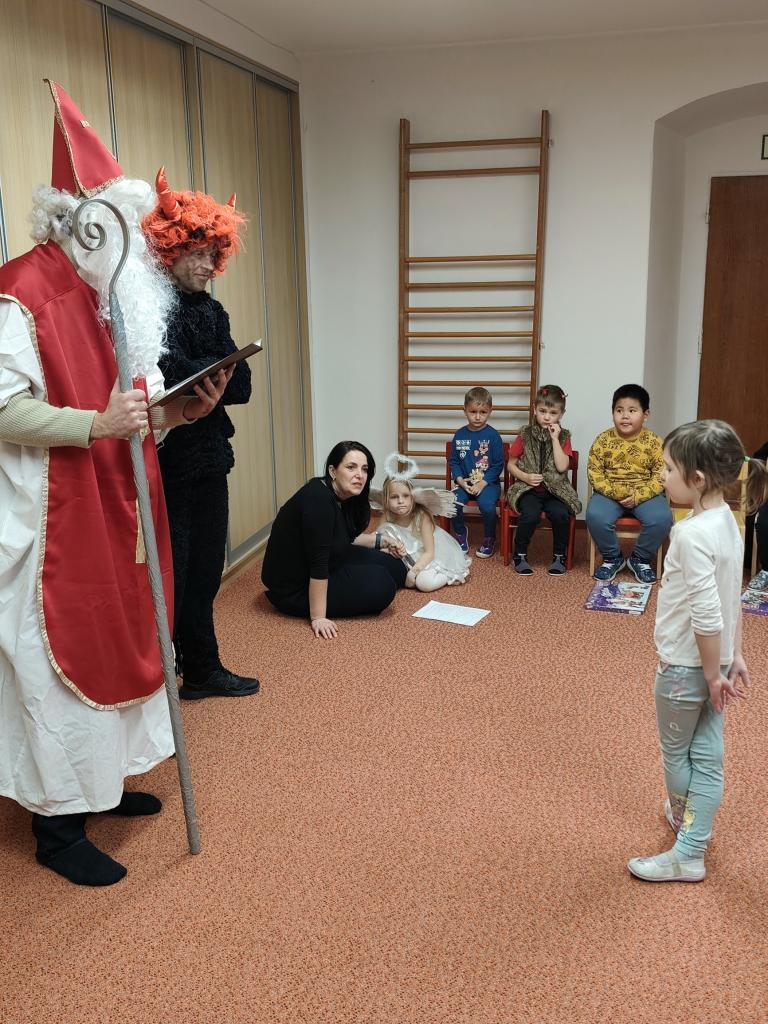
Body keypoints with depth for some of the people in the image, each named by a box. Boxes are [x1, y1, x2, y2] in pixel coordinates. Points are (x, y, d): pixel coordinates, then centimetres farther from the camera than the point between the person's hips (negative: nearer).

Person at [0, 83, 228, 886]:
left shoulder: (111, 292, 13)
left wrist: (176, 410, -2)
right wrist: (99, 424, -29)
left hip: (115, 511, 9)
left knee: (115, 640, 17)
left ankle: (101, 778, 36)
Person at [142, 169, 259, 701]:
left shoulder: (211, 311, 12)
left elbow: (241, 385, 0)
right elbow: (166, 378, -23)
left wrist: (196, 381, -15)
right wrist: (216, 377, -16)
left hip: (208, 456, 7)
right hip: (165, 461, -7)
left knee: (204, 570, 15)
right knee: (170, 572, -2)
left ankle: (203, 670, 29)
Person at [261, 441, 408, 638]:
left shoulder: (341, 497, -1)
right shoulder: (319, 499, -29)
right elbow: (318, 564, -29)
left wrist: (381, 540, 13)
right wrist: (317, 618, -28)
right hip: (293, 588, -9)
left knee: (391, 565, 8)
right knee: (381, 585, -13)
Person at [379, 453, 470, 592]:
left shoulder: (422, 517, -22)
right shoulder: (388, 524, -11)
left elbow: (429, 553, -22)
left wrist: (413, 572, -33)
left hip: (436, 556, -7)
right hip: (413, 559, 7)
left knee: (424, 582, -29)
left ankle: (449, 576, -1)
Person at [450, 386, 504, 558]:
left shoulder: (493, 436, -5)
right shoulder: (459, 435, 5)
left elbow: (498, 465, -5)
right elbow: (454, 461, 10)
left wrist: (482, 483, -14)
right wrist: (460, 480, -6)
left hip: (488, 482, -3)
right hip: (464, 482, 3)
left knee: (487, 505, -31)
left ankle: (489, 539, -2)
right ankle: (461, 535, 4)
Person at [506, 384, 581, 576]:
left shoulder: (563, 436, 5)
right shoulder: (525, 435, 4)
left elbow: (562, 467, -9)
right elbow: (511, 464, 8)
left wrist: (555, 439, -11)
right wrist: (525, 477, -10)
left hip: (555, 490, 1)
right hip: (528, 489, -1)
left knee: (560, 514, -29)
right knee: (530, 514, -31)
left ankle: (559, 556, -5)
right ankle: (520, 555, -7)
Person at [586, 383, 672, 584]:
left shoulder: (654, 442, -5)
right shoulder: (603, 440, -4)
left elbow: (661, 475, -4)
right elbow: (594, 471, -2)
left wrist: (638, 496, -17)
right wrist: (613, 492, -17)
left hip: (644, 494, 0)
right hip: (610, 493, 0)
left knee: (662, 518, -27)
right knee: (595, 516, -29)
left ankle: (641, 559, 2)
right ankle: (612, 557, 1)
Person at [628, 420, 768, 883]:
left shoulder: (692, 534, -27)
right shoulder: (728, 521, 1)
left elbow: (706, 614, -27)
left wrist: (712, 673, -16)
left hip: (687, 665, -8)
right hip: (714, 660, 8)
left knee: (676, 752, 15)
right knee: (707, 758, 14)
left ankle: (685, 825, 34)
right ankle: (692, 843, 27)